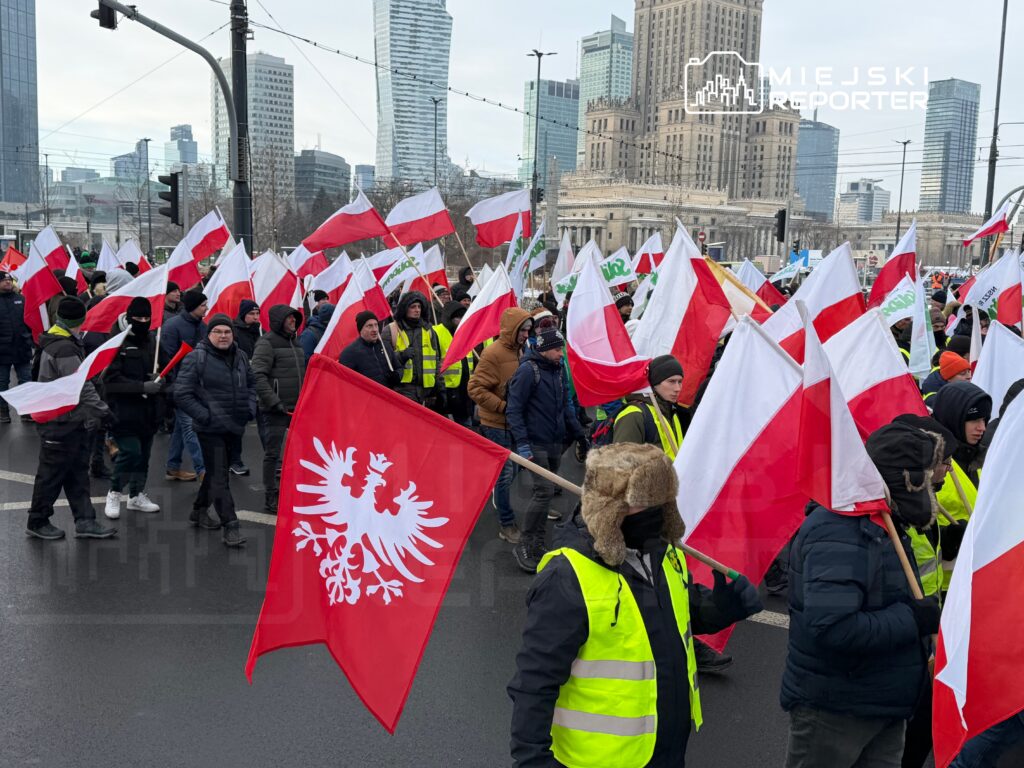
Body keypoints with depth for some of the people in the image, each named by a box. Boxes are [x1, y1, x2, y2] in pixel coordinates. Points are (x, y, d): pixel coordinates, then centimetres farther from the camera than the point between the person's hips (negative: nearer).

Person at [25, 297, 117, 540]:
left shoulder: (55, 343, 12)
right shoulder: (64, 350, -22)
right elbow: (82, 386, -25)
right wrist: (101, 411, -18)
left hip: (71, 420, 10)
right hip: (60, 422, -10)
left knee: (77, 471, 11)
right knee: (52, 473, 3)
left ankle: (84, 522, 16)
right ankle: (37, 522, 18)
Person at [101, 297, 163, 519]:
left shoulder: (150, 340, 11)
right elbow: (111, 378, -16)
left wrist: (158, 379, 3)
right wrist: (142, 387, -21)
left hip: (148, 409, 6)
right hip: (124, 410, -6)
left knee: (143, 453, 12)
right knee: (130, 451, -12)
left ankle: (137, 495, 27)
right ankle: (114, 494, 9)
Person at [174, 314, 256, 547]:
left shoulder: (240, 357, 10)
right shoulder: (196, 358, -10)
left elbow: (251, 384, 25)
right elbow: (181, 394, -12)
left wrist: (250, 408, 10)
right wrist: (204, 416, -16)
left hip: (235, 427, 7)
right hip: (211, 429, -7)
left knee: (216, 472, 19)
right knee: (219, 476, -8)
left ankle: (199, 511, 38)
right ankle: (230, 526, -6)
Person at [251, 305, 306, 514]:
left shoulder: (295, 342, 16)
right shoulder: (267, 342, -9)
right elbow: (259, 376, -17)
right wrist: (274, 402, -20)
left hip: (298, 407, 8)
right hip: (277, 409, -8)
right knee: (272, 453, -1)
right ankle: (270, 498, 8)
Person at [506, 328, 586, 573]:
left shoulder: (557, 370, 12)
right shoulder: (528, 370, -12)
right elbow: (514, 410, -15)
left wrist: (579, 434, 18)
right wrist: (522, 444, -21)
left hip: (556, 443, 8)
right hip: (536, 444, -8)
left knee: (545, 493, 11)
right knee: (544, 491, -15)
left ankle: (538, 544, 21)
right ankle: (524, 546, -4)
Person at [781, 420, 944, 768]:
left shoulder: (884, 527, 9)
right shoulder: (839, 533, -25)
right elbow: (831, 628, -35)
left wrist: (928, 613, 2)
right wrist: (912, 619, -26)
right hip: (833, 711, -9)